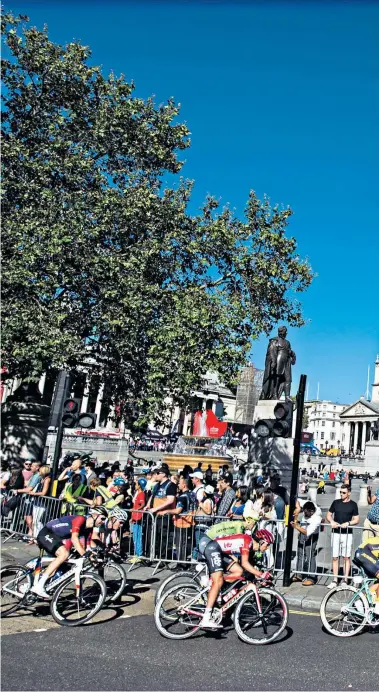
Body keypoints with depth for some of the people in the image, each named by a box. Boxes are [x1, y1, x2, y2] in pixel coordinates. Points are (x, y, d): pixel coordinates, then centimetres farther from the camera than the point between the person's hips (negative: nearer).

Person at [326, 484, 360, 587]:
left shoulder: (353, 504, 1)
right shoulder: (335, 502, 8)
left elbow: (356, 520, 1)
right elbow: (328, 515, 13)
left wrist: (348, 523, -17)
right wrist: (332, 522, -8)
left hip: (347, 534, -2)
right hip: (335, 533, 2)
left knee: (346, 557, 2)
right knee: (335, 557, 4)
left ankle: (345, 580, 8)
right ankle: (335, 580, 11)